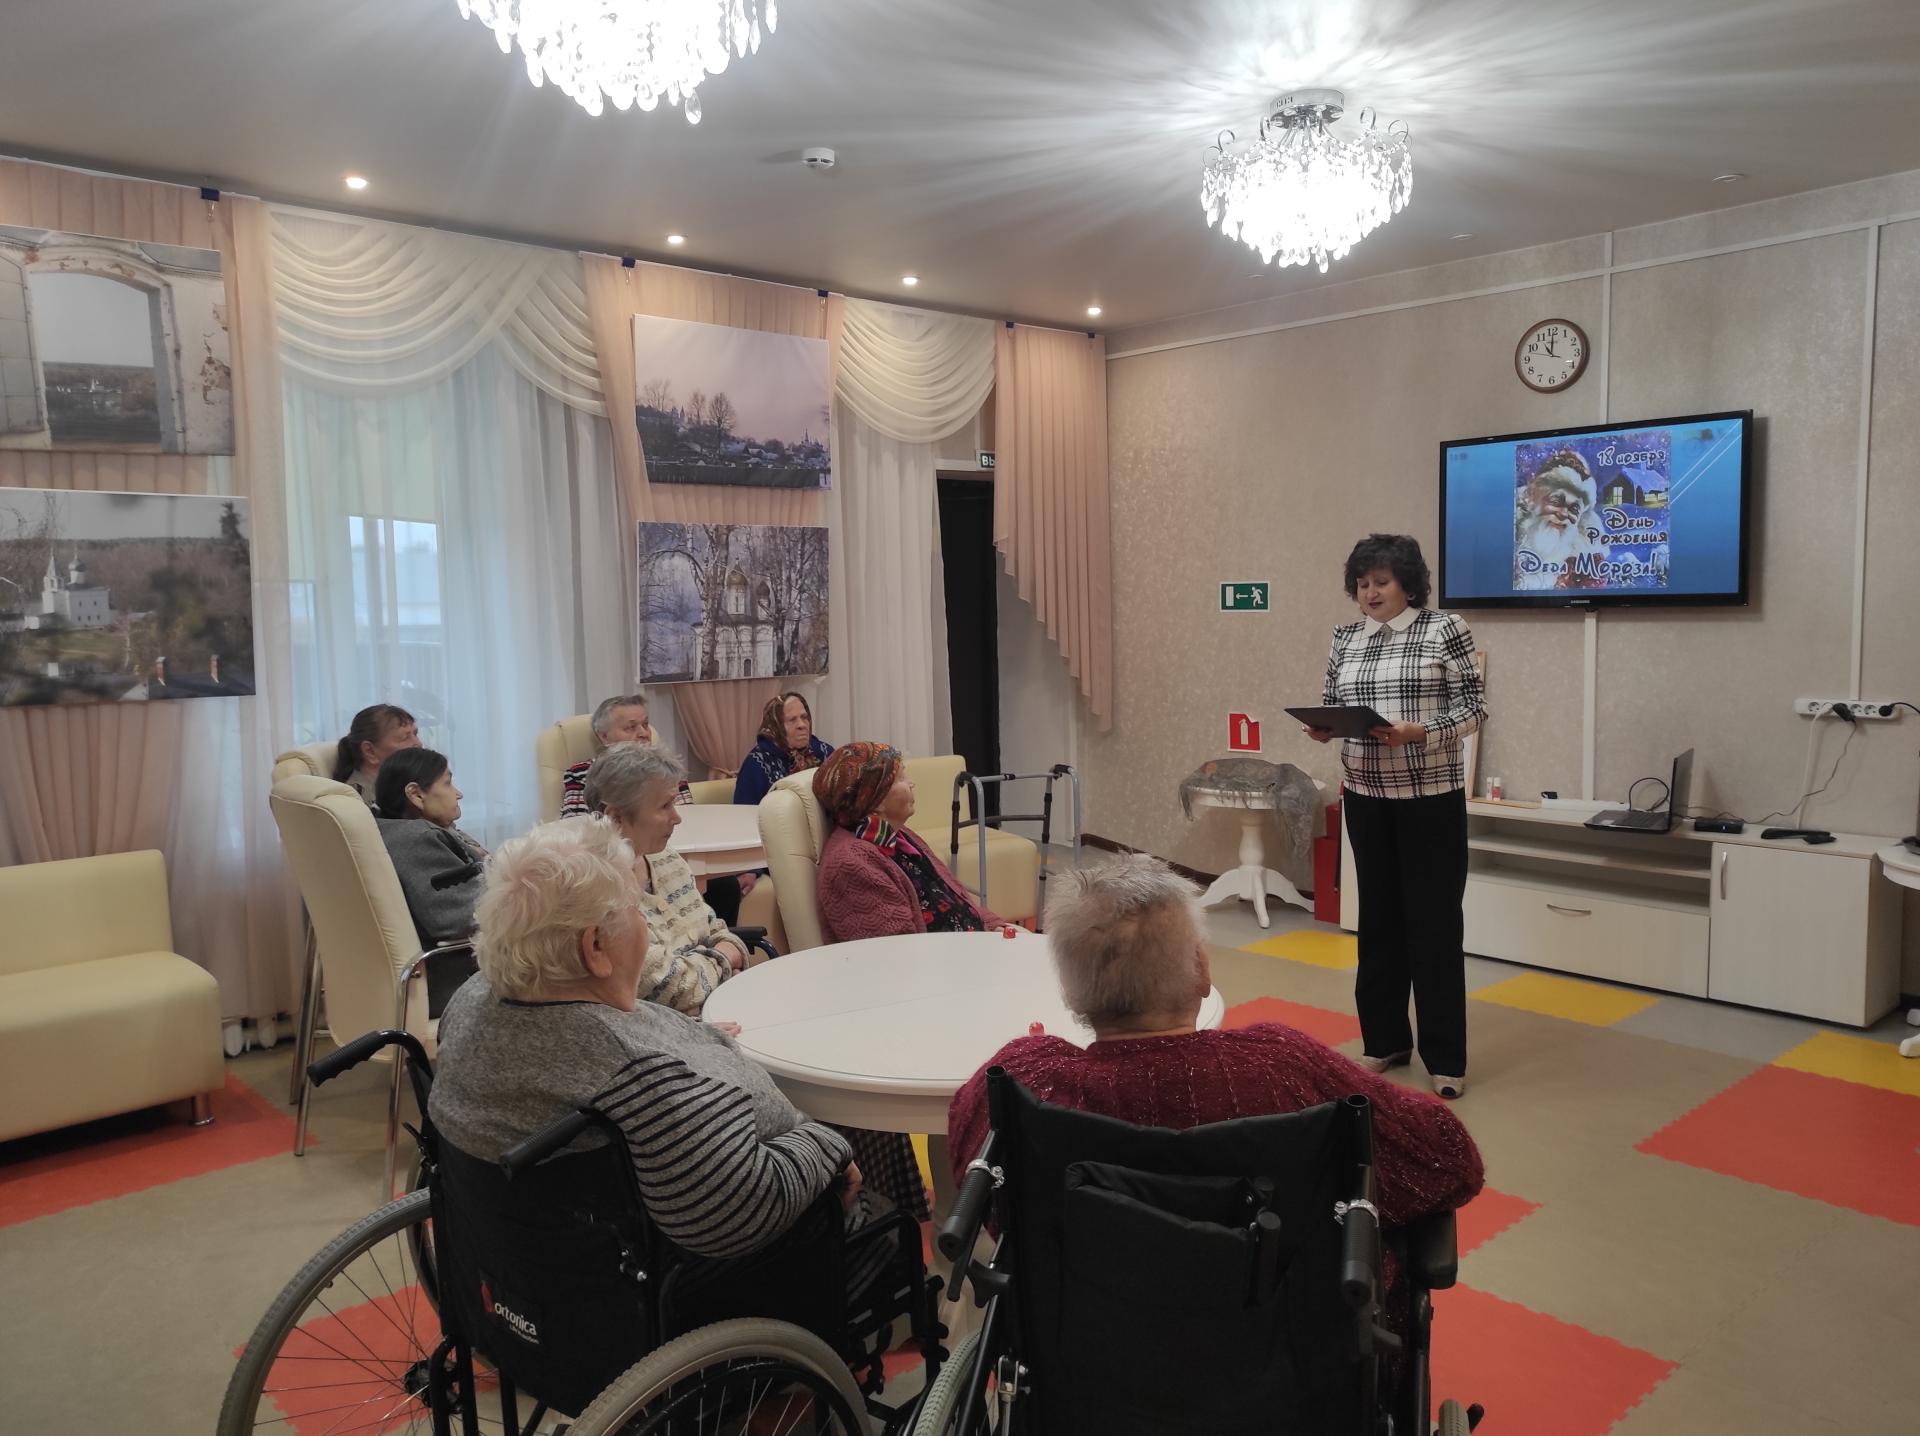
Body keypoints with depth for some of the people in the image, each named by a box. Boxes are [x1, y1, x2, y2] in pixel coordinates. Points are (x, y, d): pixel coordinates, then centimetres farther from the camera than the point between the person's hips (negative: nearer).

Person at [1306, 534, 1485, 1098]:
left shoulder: (1444, 628, -5)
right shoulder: (1345, 638, 8)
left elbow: (1472, 706, -7)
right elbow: (1331, 705, 12)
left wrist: (1420, 732, -23)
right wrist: (1321, 728, -10)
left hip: (1431, 796, -4)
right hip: (1365, 797, 5)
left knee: (1435, 922, 0)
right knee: (1378, 917, 11)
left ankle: (1445, 1058, 11)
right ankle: (1384, 1040, 25)